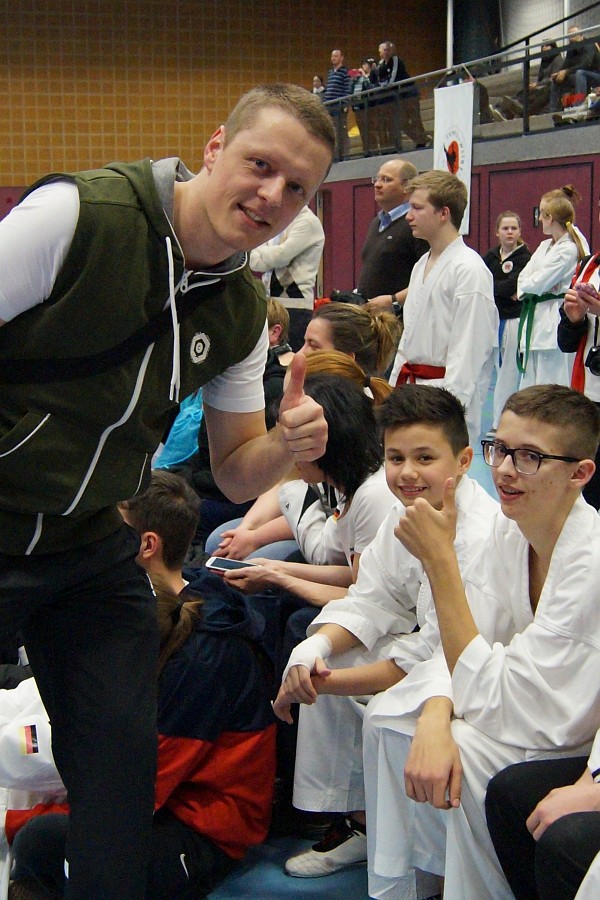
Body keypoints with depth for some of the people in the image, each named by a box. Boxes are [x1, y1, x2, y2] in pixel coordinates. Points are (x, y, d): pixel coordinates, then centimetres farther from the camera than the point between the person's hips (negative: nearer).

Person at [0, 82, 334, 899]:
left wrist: (287, 444, -18)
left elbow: (235, 473, 5)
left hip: (93, 548, 5)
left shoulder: (244, 313, -1)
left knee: (122, 751, 8)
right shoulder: (76, 217, -20)